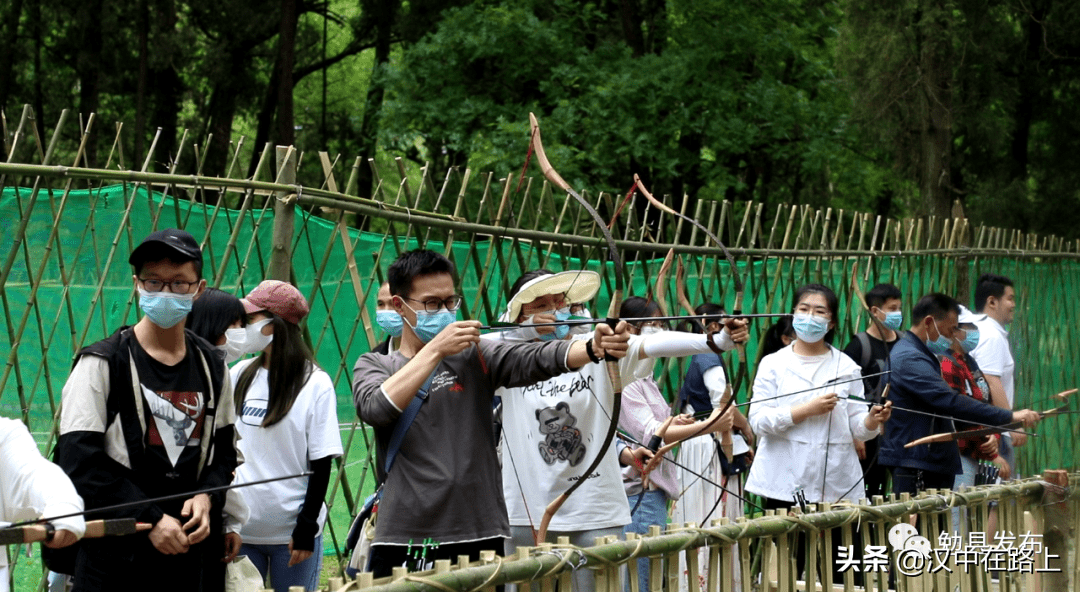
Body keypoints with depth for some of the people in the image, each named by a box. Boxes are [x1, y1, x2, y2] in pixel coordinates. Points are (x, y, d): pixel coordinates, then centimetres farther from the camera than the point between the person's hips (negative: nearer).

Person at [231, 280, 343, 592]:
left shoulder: (315, 384, -6)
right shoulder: (240, 374, 6)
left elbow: (321, 464, -6)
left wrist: (307, 526, -9)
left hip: (291, 530, -4)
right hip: (240, 526, 4)